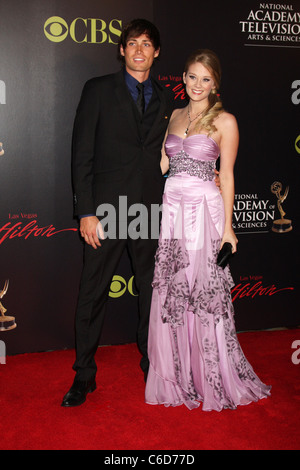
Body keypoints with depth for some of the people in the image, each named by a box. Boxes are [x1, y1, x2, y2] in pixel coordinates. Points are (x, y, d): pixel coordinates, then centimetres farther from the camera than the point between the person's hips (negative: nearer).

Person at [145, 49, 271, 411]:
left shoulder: (224, 121, -1)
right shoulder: (175, 115, 15)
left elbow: (227, 176, -4)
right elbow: (162, 163, 15)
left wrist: (227, 227, -8)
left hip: (204, 210, -5)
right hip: (171, 209, 5)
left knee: (204, 292, 1)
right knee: (170, 293, 7)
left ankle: (211, 379, 20)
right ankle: (175, 377, 23)